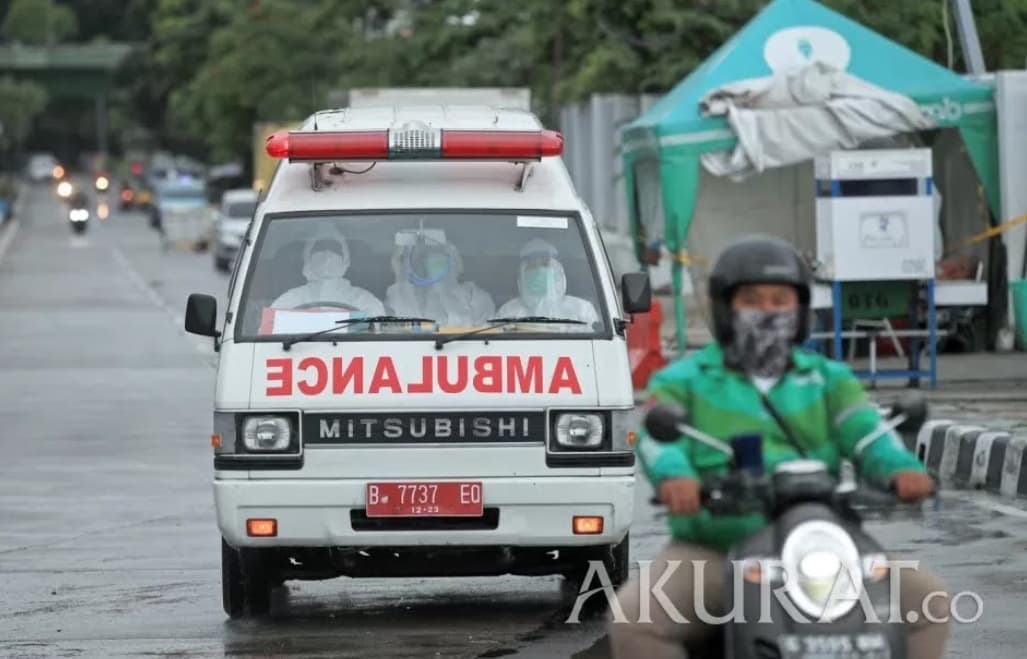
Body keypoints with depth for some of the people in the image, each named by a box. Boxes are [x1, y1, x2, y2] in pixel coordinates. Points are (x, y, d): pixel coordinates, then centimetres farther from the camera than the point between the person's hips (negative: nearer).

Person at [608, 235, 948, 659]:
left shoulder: (827, 379, 18)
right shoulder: (684, 381, 11)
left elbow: (864, 432, 0)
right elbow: (657, 438, -8)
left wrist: (901, 468, -24)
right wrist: (674, 475, -33)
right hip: (713, 554, -2)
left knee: (931, 600, -14)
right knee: (633, 617, -28)